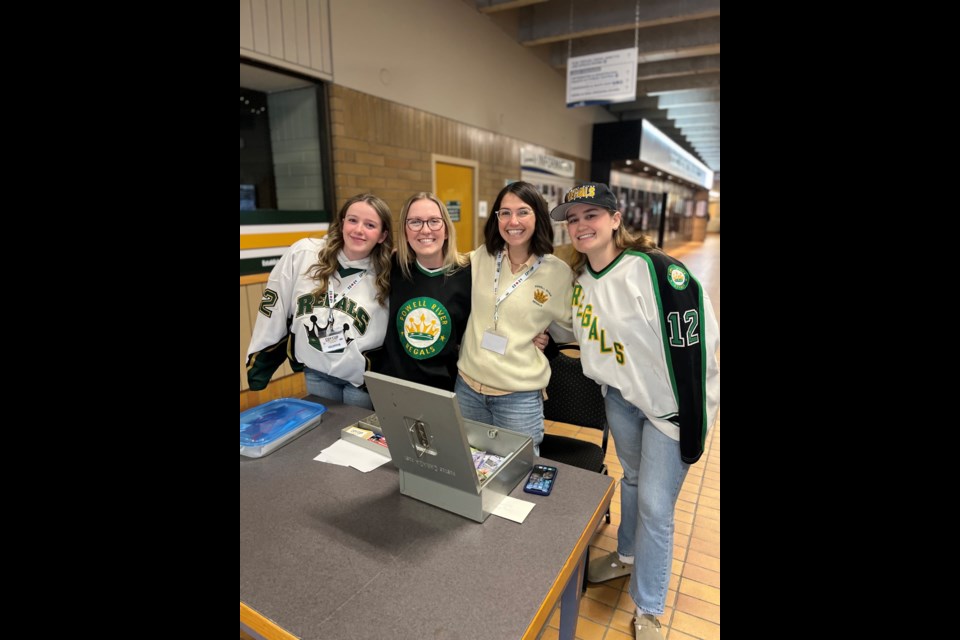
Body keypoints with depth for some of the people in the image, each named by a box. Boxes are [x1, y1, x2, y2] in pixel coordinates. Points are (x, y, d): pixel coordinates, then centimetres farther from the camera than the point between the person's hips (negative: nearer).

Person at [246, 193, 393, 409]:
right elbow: (273, 309, -3)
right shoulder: (302, 253, -11)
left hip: (362, 378, -1)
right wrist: (257, 364, 1)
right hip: (316, 373, 2)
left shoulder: (387, 276, -12)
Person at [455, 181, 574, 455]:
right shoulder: (480, 257, -2)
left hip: (519, 395, -3)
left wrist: (541, 338, -7)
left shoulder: (558, 272, -9)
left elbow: (568, 331, 5)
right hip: (467, 385, 4)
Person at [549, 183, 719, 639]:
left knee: (654, 505, 0)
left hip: (670, 403, -6)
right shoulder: (581, 278, -3)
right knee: (631, 477, 24)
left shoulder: (657, 271, -26)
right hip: (620, 396, 6)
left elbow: (693, 347, -23)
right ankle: (628, 555, 49)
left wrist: (692, 425, -20)